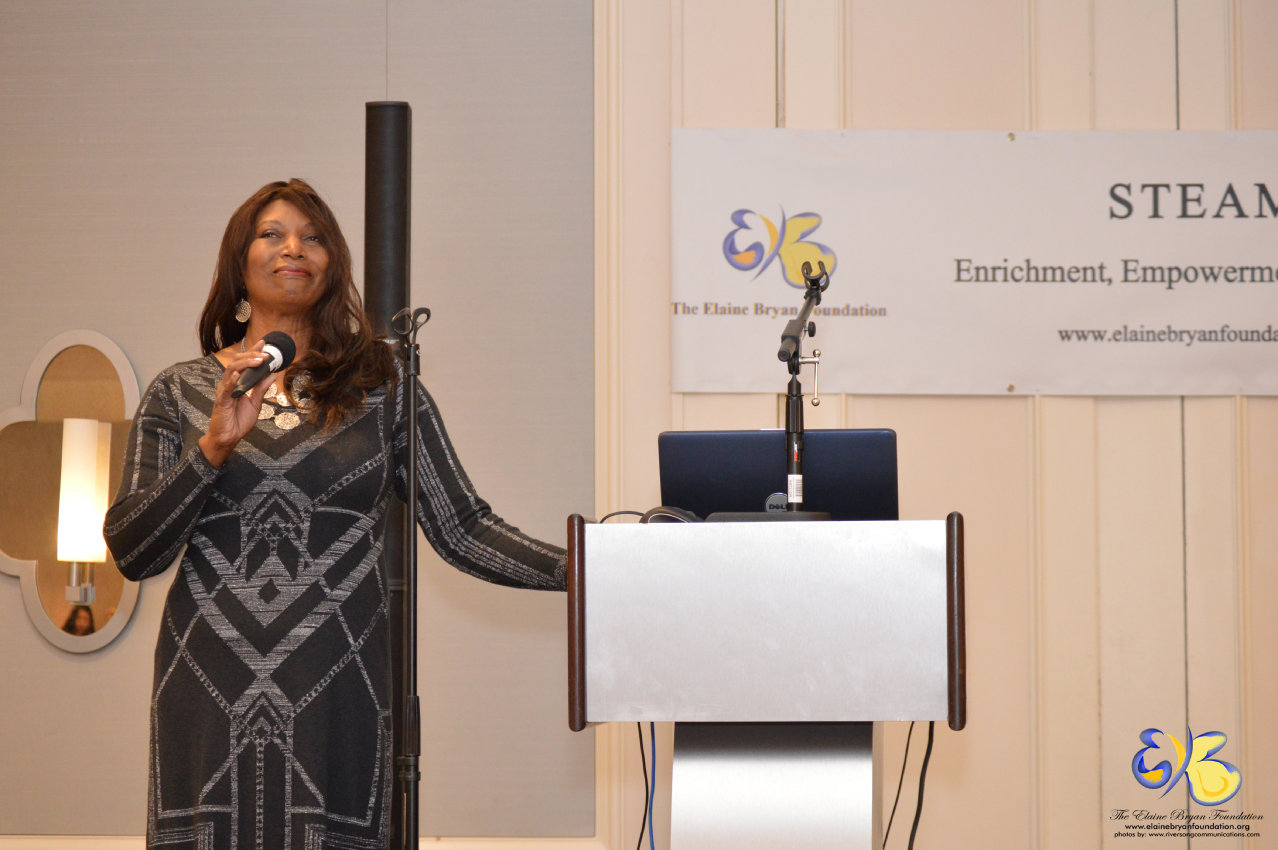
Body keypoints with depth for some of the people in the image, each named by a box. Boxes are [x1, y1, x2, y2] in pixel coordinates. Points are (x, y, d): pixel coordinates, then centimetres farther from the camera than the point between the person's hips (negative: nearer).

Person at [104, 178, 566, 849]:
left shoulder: (380, 384, 7)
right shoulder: (180, 392, 8)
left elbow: (460, 527, 3)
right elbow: (131, 555, 0)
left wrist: (580, 568, -9)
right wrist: (213, 449, -12)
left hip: (334, 693, 0)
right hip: (209, 693, 1)